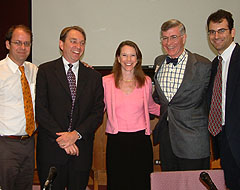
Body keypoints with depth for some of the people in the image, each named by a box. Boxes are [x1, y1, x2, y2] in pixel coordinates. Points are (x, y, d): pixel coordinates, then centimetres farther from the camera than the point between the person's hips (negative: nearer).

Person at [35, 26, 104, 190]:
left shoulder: (94, 76, 9)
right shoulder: (45, 71, 1)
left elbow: (98, 112, 3)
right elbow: (40, 109, -6)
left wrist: (76, 134, -12)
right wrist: (60, 138, -13)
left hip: (81, 149, 2)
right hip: (51, 149, -2)